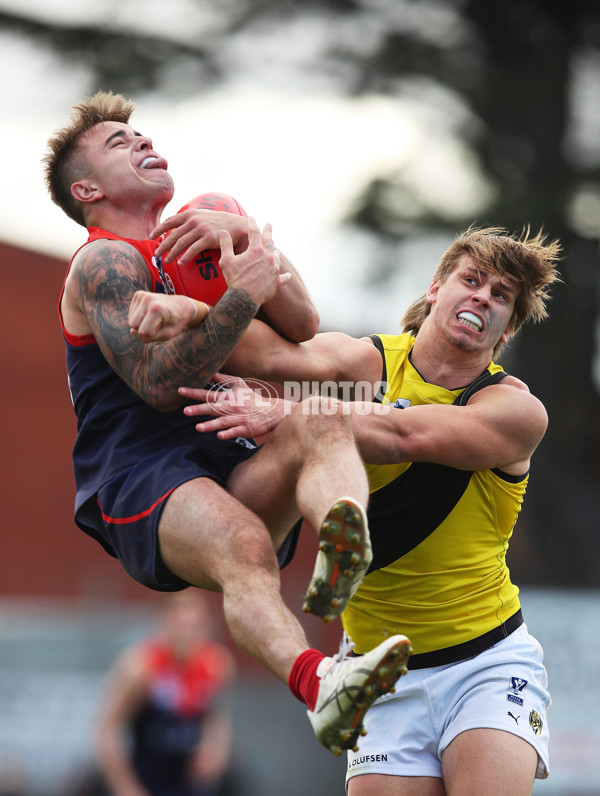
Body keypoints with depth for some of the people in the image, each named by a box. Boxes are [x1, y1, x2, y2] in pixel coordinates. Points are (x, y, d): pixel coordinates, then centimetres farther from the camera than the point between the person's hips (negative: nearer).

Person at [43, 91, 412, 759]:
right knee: (243, 544, -38)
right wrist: (243, 294, -16)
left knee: (322, 422, -27)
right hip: (138, 481, -6)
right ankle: (316, 685, -68)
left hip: (231, 471, 6)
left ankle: (344, 554, -60)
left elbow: (302, 331, 13)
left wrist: (248, 236, -1)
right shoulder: (104, 261, 4)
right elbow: (160, 385, -12)